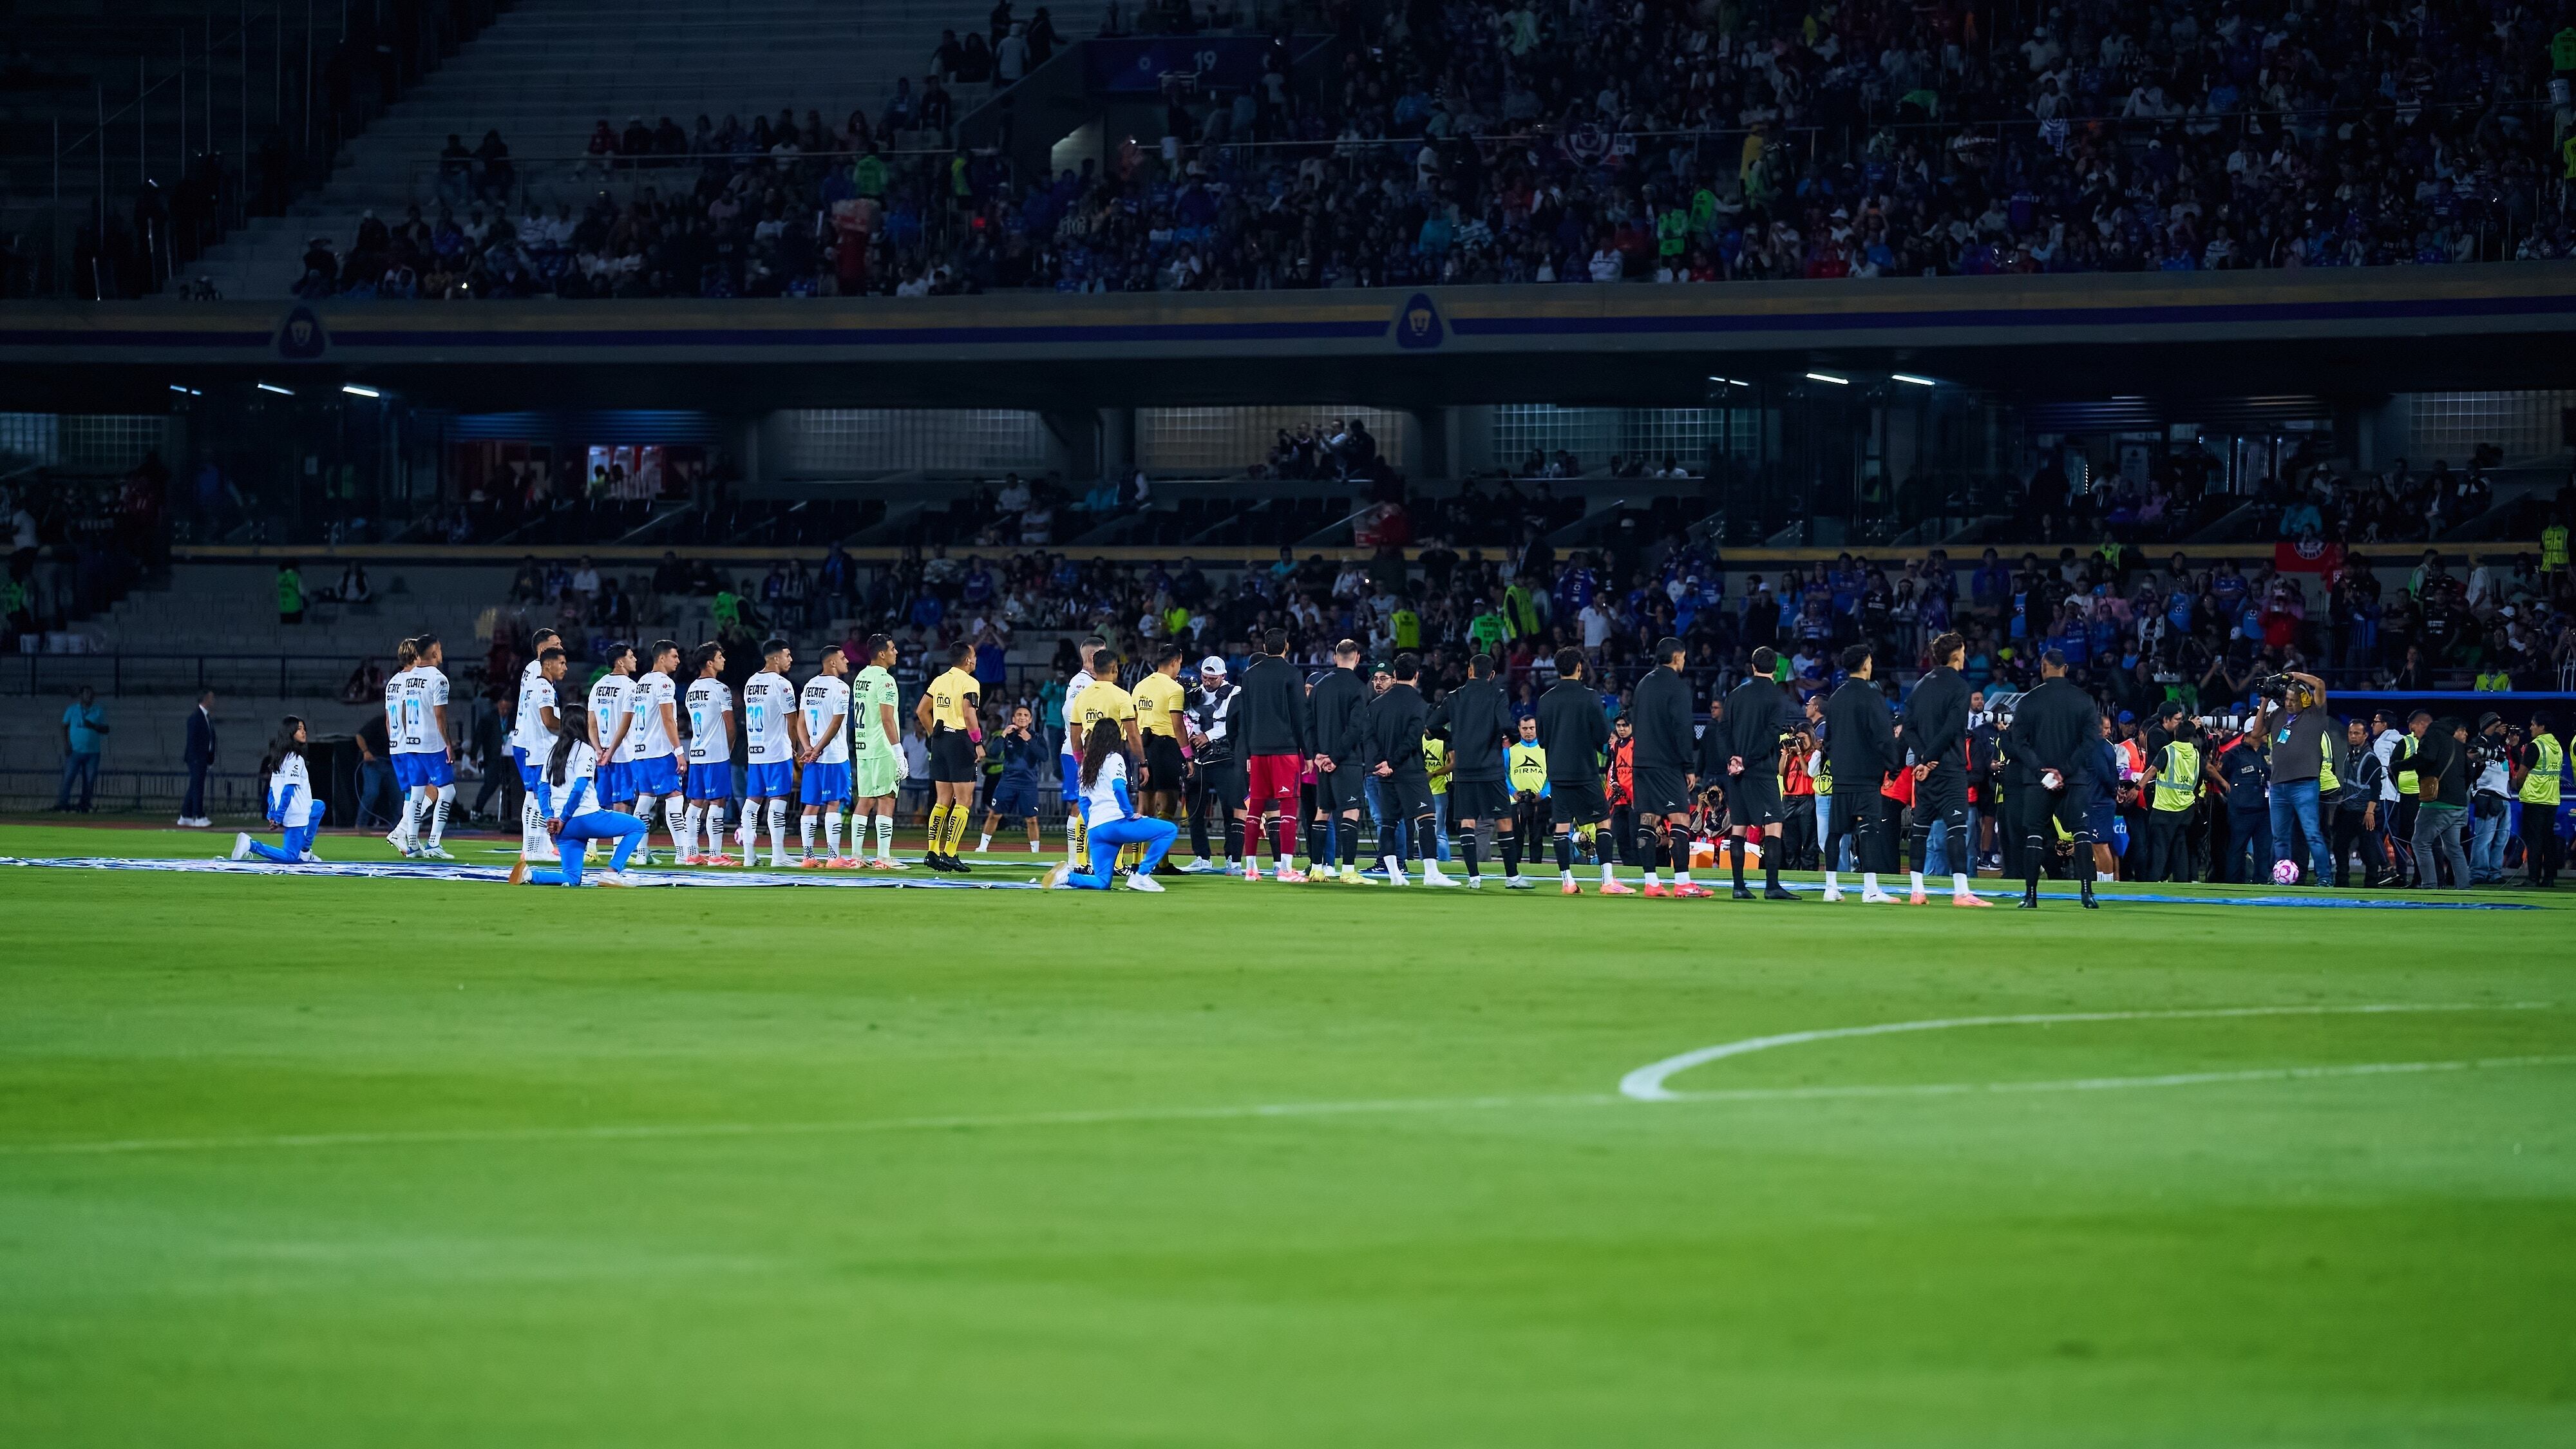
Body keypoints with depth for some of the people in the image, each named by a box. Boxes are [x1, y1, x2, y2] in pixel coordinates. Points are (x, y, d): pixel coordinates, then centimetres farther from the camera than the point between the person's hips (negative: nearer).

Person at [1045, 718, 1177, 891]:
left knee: (1103, 883, 12)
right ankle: (1141, 876, -11)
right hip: (1115, 822, -8)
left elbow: (1083, 801, 24)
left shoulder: (1087, 763, 22)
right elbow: (1119, 788, -16)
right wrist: (1130, 814, -9)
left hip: (1094, 829, 8)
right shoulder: (1114, 759, 1)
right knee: (1169, 830, -4)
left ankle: (1066, 876, -11)